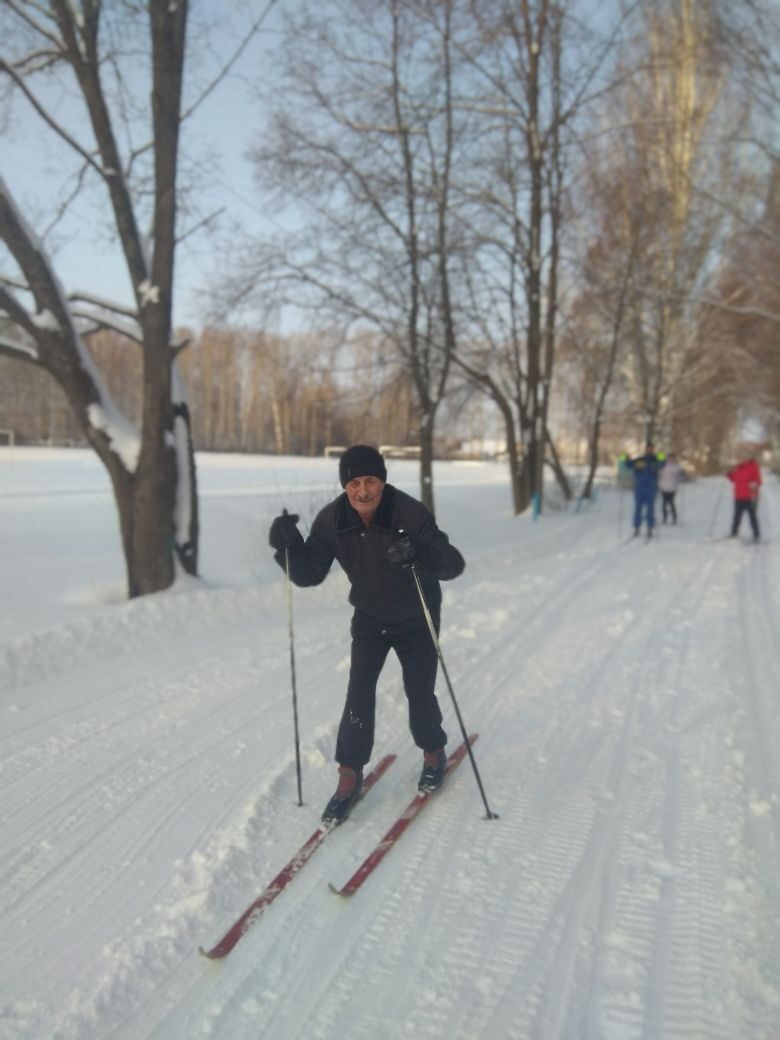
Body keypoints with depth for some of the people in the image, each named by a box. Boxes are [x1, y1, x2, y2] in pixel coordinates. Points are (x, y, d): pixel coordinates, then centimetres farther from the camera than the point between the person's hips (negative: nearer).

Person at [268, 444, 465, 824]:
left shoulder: (410, 514, -30)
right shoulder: (332, 520, -19)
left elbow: (454, 564, -33)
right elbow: (310, 574, -13)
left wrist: (422, 553, -54)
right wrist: (288, 546, -32)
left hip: (415, 621, -2)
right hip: (369, 619, 2)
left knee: (419, 693, 4)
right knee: (359, 693, -7)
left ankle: (434, 753, 34)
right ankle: (350, 775, 10)